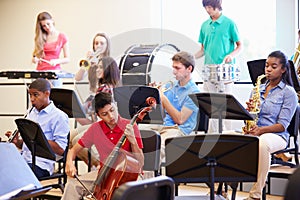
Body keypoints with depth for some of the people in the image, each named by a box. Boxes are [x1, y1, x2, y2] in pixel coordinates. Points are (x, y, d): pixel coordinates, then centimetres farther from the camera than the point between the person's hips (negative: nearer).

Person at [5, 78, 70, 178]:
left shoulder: (58, 116, -5)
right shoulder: (31, 113, 19)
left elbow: (61, 150, -13)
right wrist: (17, 141, 4)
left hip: (41, 165, -7)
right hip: (24, 159, 7)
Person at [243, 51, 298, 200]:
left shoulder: (289, 92, 0)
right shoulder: (259, 89, 18)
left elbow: (282, 125, -8)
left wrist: (261, 130, -24)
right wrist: (249, 111, -6)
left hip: (276, 135, -5)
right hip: (253, 133, 5)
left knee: (262, 143, -41)